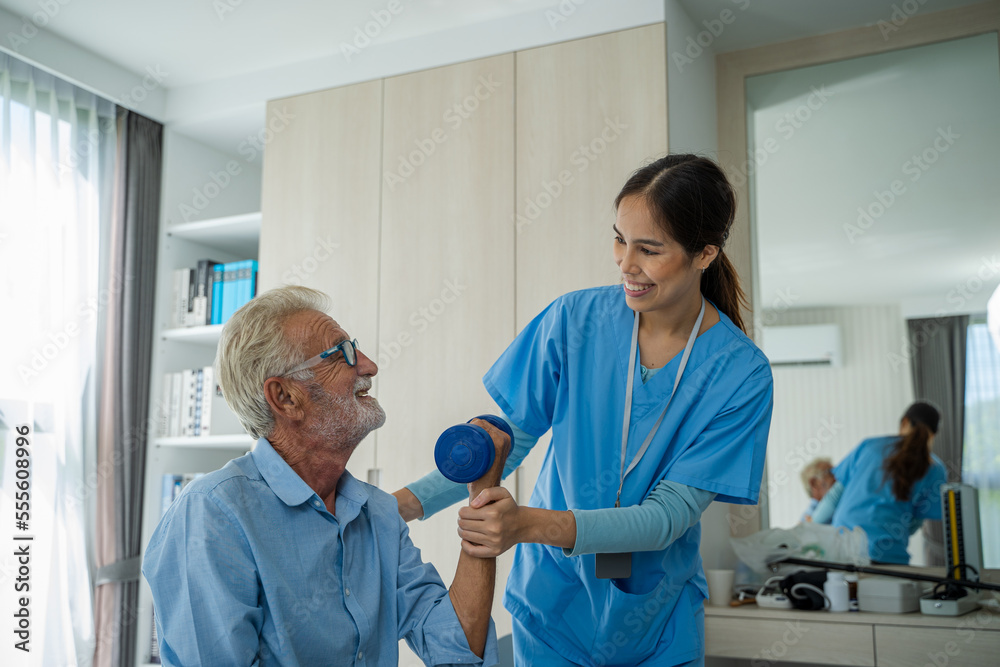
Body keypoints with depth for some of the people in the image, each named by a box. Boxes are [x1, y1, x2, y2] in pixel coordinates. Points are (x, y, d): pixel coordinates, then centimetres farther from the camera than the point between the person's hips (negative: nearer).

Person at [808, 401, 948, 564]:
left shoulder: (869, 445, 13)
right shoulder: (935, 469, 7)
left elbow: (836, 493, 16)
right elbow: (914, 523, 9)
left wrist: (813, 525, 28)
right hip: (887, 556, -2)